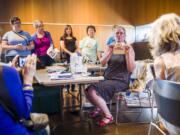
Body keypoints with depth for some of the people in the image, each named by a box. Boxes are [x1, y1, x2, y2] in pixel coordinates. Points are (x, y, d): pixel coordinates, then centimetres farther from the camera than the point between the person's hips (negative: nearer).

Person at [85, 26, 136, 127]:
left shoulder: (129, 48, -1)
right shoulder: (110, 47, 11)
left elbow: (131, 69, -11)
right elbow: (102, 62, -4)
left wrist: (127, 53, -21)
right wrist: (110, 52, -19)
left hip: (121, 81, -5)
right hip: (107, 78, 5)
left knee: (93, 92, -23)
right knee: (89, 91, -15)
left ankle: (108, 116, -3)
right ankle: (99, 108, 14)